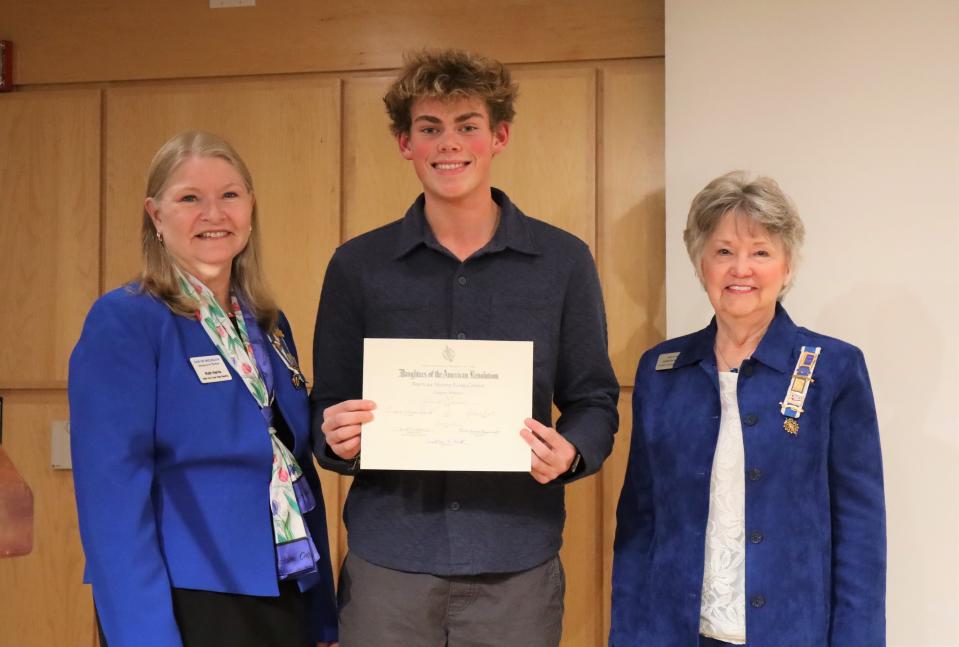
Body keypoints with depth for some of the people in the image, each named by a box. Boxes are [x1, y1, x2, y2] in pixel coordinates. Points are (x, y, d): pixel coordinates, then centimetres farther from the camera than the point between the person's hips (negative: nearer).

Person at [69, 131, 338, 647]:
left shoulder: (269, 326, 9)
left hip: (286, 601, 7)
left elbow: (296, 472, 11)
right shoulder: (123, 322, -10)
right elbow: (113, 496, -17)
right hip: (182, 606, -6)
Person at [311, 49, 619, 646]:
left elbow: (594, 399, 6)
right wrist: (338, 442, -13)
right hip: (386, 562, 1)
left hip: (517, 564, 0)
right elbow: (328, 411, 9)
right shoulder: (357, 266, 3)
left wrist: (570, 453, -14)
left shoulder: (563, 261, 2)